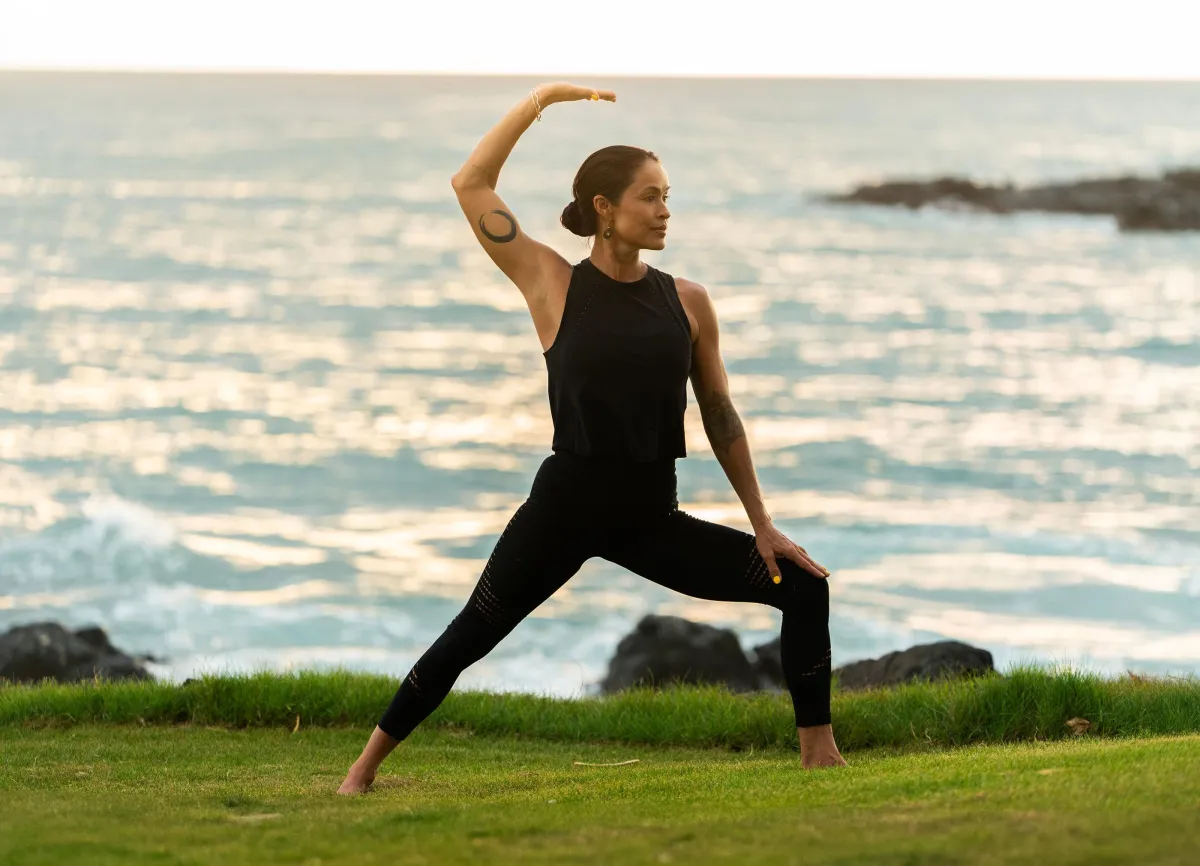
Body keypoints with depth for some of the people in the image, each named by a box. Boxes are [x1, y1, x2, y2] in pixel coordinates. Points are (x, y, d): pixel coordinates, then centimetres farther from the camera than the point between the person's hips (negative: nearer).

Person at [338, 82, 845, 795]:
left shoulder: (688, 302, 2)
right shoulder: (554, 286, -4)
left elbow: (720, 415, 9)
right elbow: (472, 187, -6)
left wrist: (763, 522, 8)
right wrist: (539, 101, -8)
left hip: (653, 519, 3)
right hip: (566, 504, -3)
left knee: (803, 587, -4)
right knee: (471, 636, 1)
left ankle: (819, 754, 5)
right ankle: (366, 766, 17)